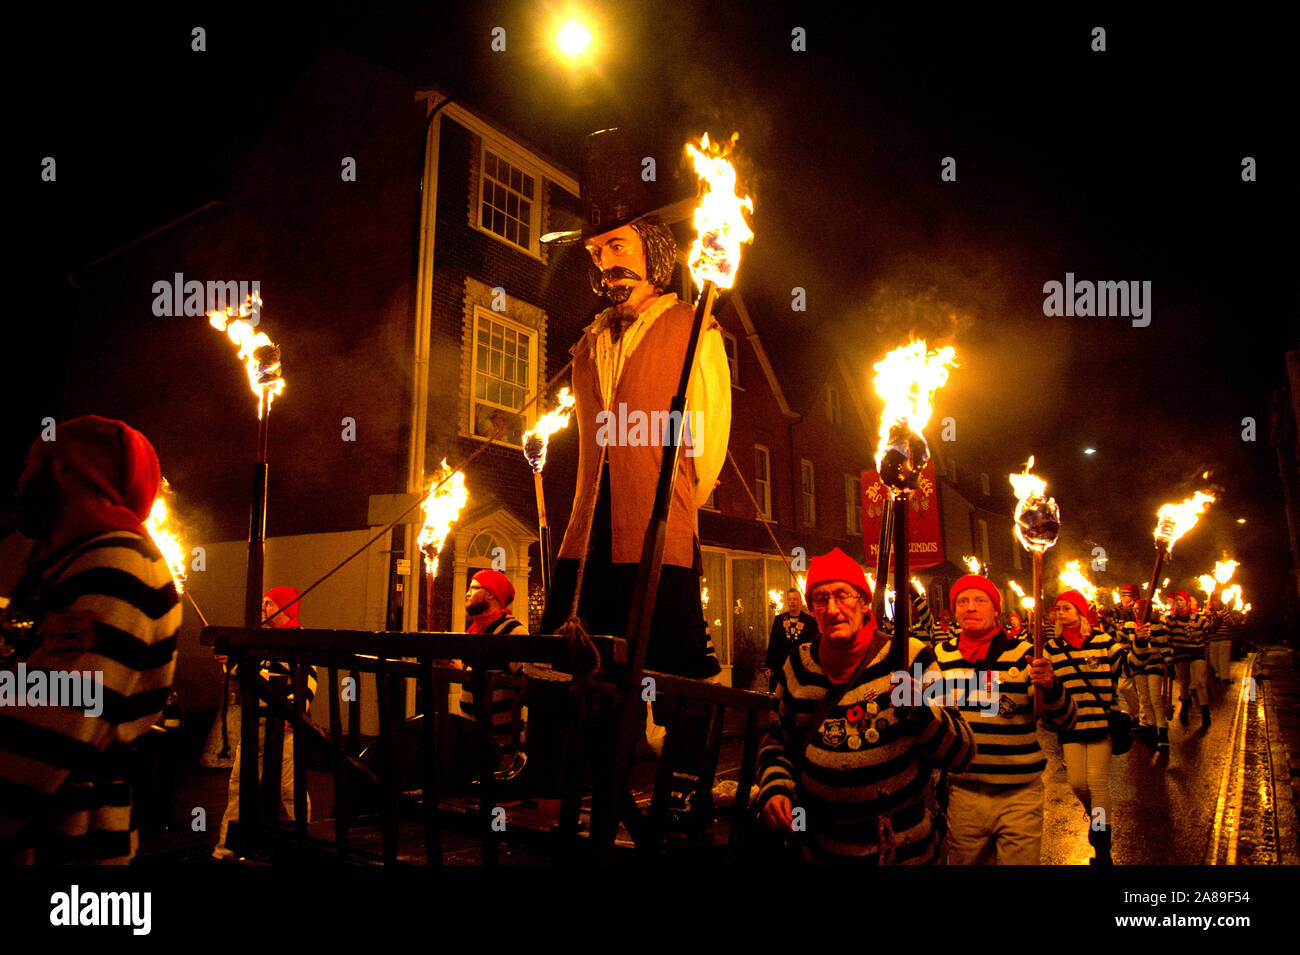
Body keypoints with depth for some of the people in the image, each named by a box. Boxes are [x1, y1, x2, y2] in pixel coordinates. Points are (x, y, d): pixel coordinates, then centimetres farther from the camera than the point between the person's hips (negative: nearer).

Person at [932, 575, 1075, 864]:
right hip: (963, 794, 2)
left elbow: (1064, 721, -10)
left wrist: (1049, 686, -28)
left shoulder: (1024, 653, -5)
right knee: (963, 861, 13)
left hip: (1019, 796, -2)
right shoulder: (941, 655, 2)